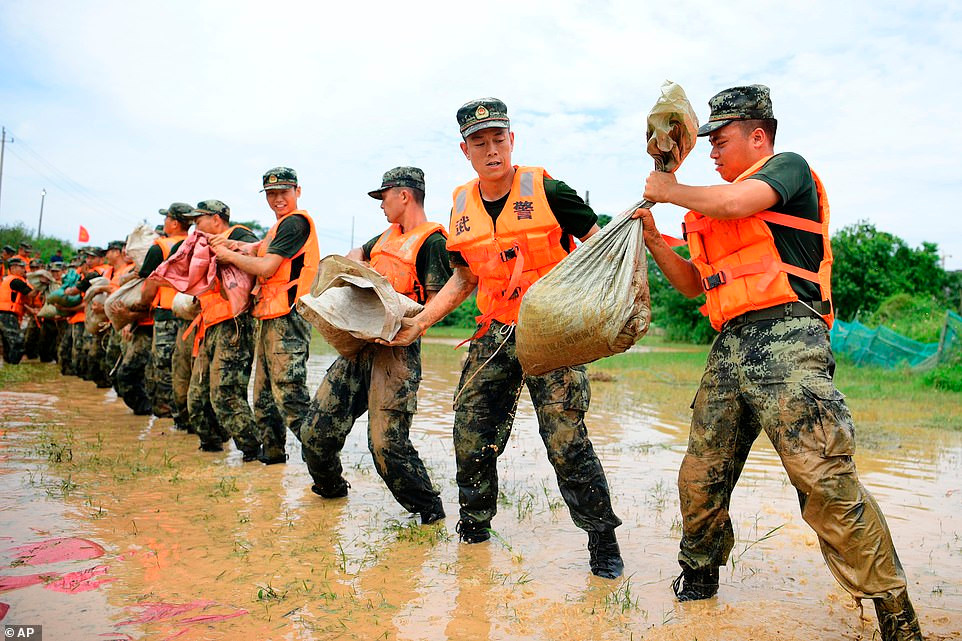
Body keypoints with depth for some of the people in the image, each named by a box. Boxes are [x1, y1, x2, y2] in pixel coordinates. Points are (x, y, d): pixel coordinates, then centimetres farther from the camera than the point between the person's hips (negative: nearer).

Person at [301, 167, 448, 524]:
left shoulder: (432, 241, -6)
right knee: (316, 429, 10)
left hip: (396, 350, -8)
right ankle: (329, 488, 36)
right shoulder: (389, 236, 21)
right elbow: (356, 254, 38)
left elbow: (436, 303, -13)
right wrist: (357, 264, 15)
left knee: (387, 442, -15)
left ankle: (429, 510, 5)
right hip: (359, 344, 9)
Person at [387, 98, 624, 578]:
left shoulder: (546, 190, -6)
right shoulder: (462, 207, 9)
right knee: (471, 438, 7)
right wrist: (419, 321, 14)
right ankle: (474, 529, 30)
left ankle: (603, 539, 9)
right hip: (495, 334, 5)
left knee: (566, 441, -10)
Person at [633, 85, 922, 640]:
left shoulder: (789, 167, 5)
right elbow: (694, 284, 27)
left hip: (785, 340, -7)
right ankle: (699, 580, 29)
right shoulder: (716, 209, 26)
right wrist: (654, 238, 15)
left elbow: (734, 203, -16)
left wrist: (671, 191, 1)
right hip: (730, 348, 8)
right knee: (700, 478, 8)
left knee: (825, 480, -14)